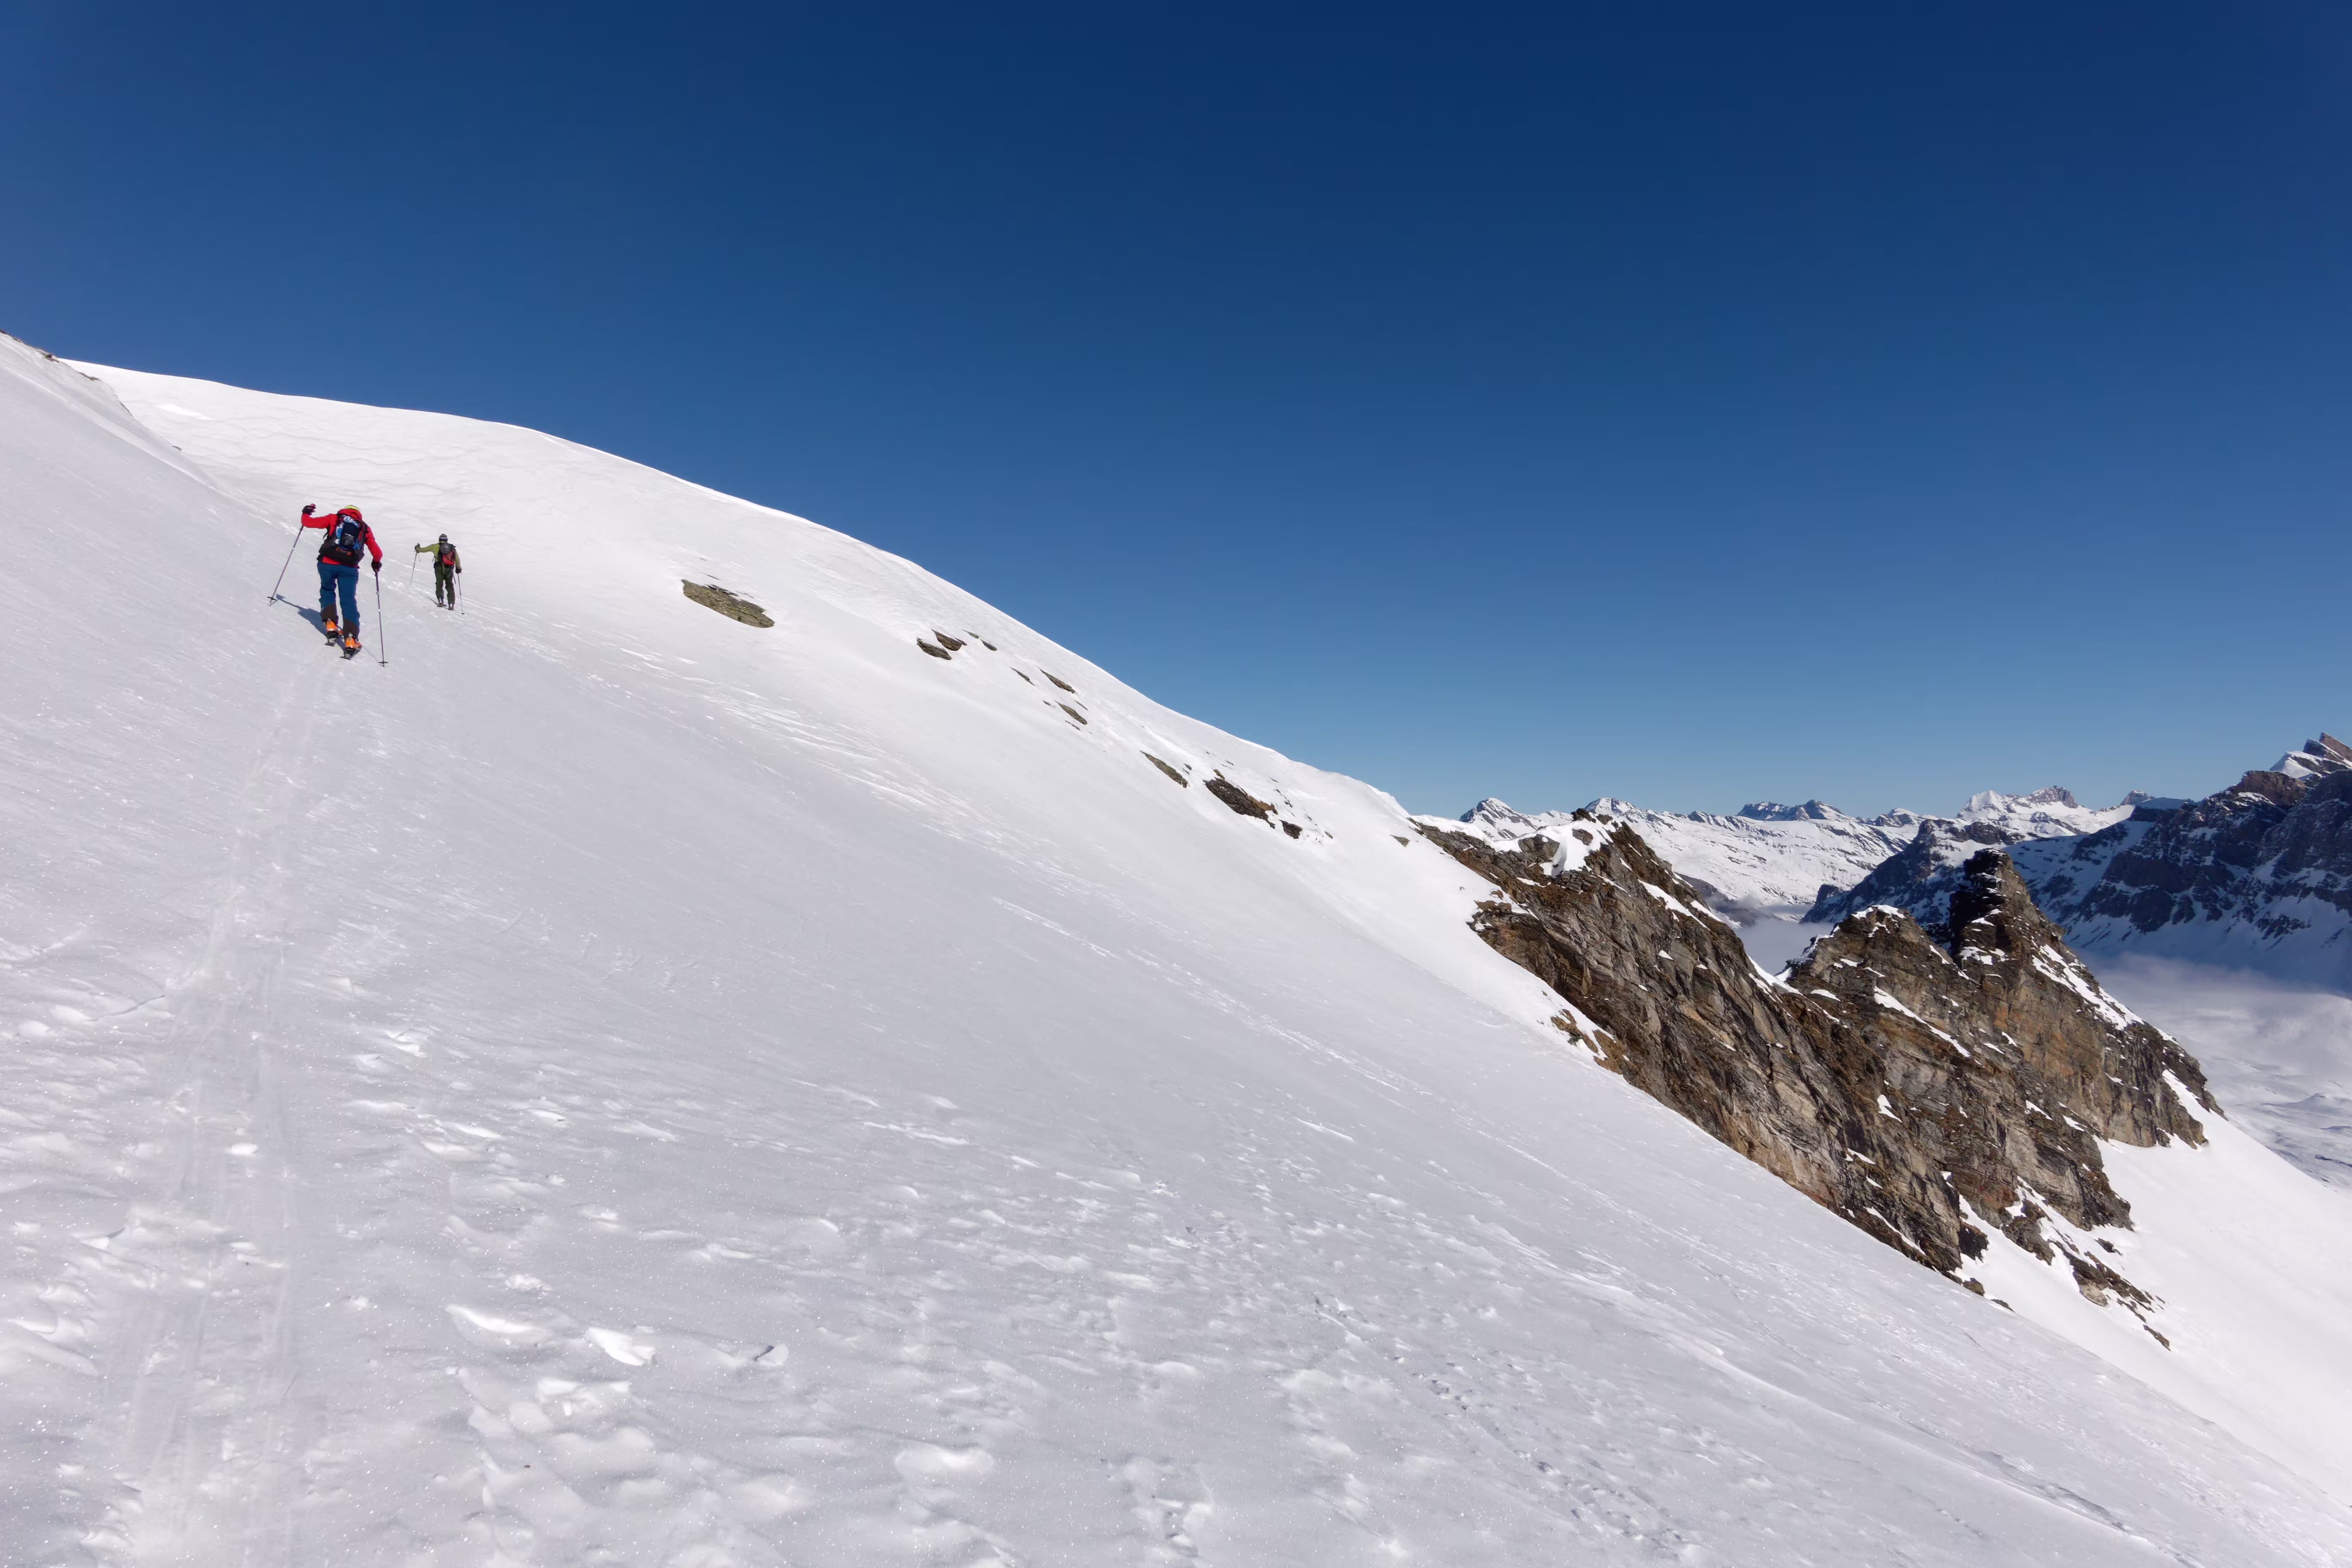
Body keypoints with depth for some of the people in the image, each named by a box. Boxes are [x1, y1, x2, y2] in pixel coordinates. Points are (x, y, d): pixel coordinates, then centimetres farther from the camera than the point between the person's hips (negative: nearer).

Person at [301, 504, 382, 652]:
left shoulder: (335, 519, 15)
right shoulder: (365, 528, 17)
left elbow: (309, 523, 12)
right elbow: (377, 552, 13)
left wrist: (306, 514, 35)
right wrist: (376, 563, 34)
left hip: (327, 563, 0)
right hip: (349, 568, 0)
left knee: (327, 591, 26)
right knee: (349, 601, 1)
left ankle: (330, 623, 10)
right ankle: (351, 638, -13)